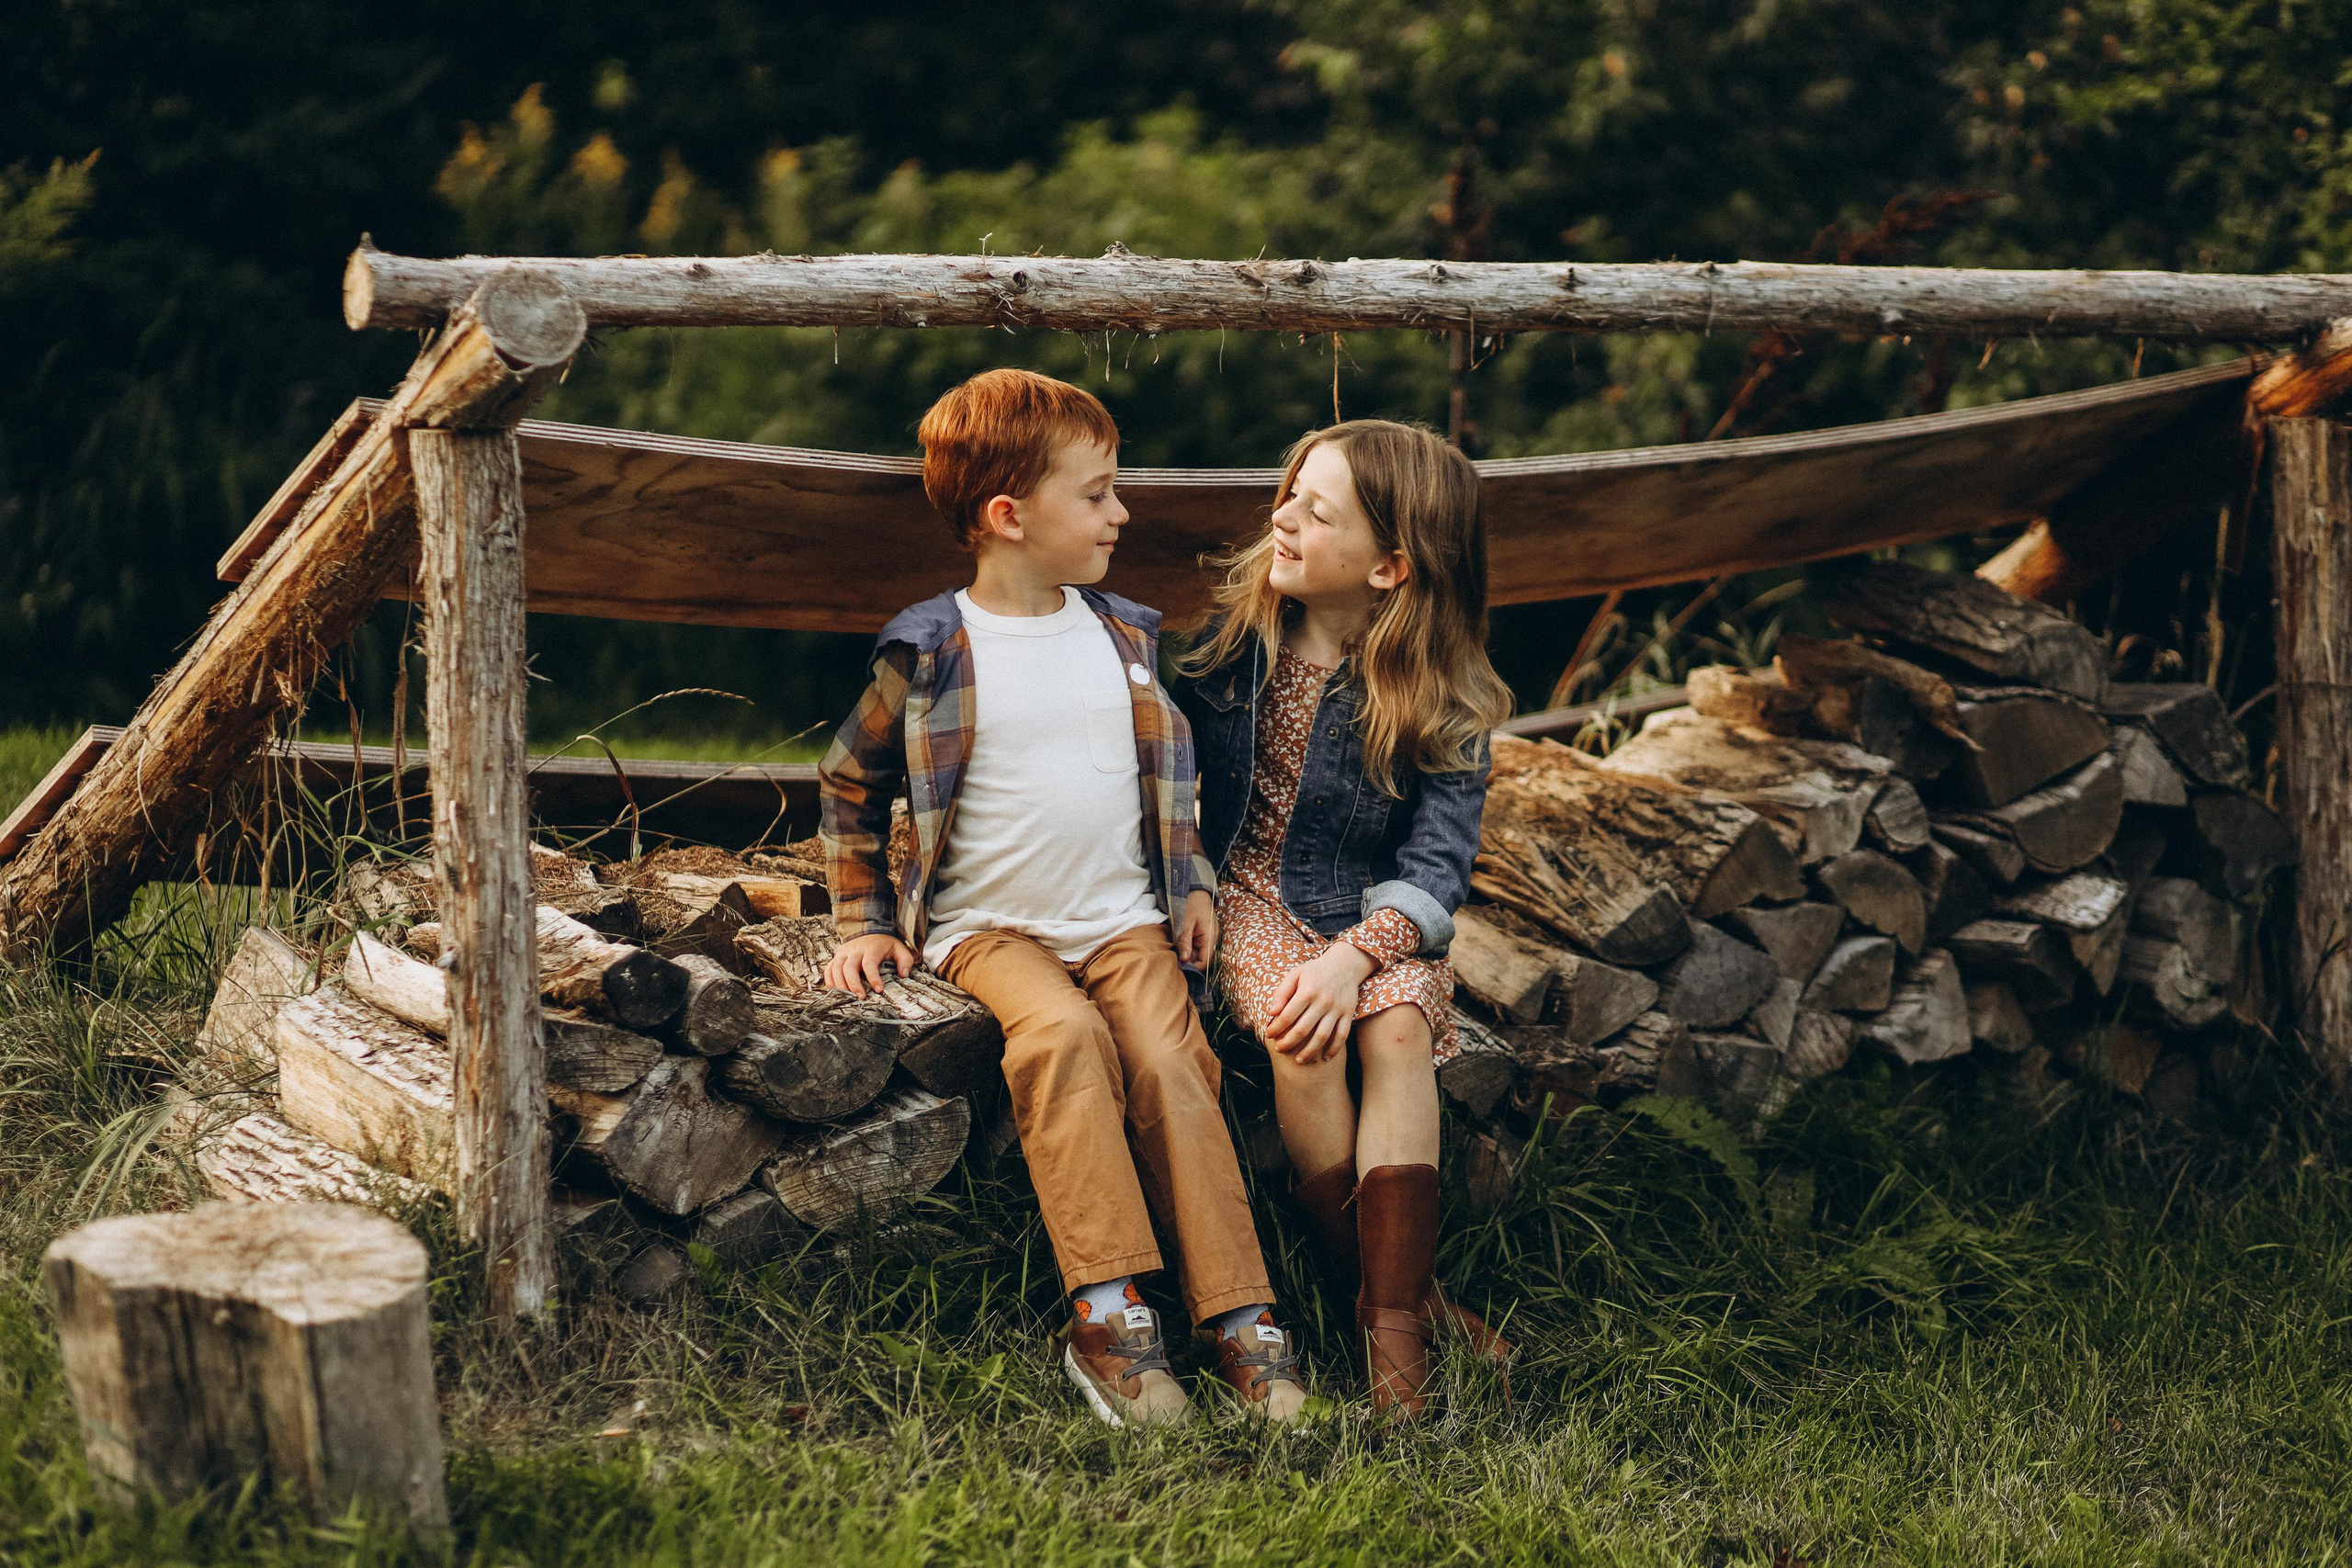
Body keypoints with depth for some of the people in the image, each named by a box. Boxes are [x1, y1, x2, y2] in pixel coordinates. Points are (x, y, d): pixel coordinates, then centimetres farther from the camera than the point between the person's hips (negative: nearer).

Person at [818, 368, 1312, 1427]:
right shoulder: (931, 655, -3)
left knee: (1171, 1060, -23)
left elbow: (1170, 768, 25)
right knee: (1063, 1034, -33)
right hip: (991, 927, -3)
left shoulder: (1125, 637, 10)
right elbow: (851, 783, 10)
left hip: (1124, 918, 3)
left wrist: (1192, 882, 15)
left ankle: (1237, 1311, -21)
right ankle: (1107, 1312, -34)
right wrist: (864, 924, 7)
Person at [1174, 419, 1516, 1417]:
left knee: (1397, 1027, -31)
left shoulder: (1441, 699, -10)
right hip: (1249, 894, 1)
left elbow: (1436, 866, -14)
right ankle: (1397, 1288, -15)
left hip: (1375, 912, -1)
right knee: (1304, 1038, -28)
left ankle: (1393, 1314, -28)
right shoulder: (1233, 635, -1)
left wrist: (1354, 953, -29)